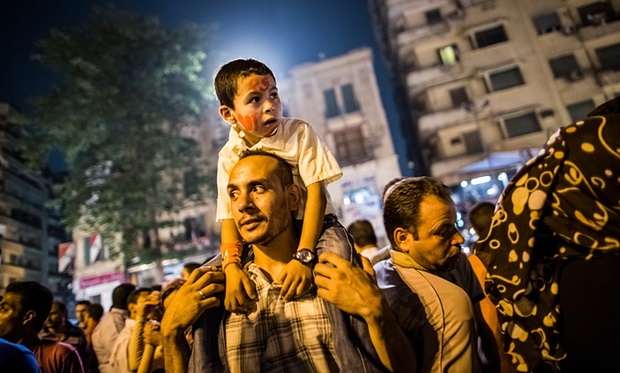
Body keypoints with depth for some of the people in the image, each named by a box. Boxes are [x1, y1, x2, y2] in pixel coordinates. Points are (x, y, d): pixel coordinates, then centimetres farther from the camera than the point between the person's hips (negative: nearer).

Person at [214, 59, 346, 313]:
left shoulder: (299, 133, -10)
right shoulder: (229, 156, -2)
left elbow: (316, 193, -20)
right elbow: (229, 217, -7)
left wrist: (304, 256, -32)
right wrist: (231, 266, -26)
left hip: (315, 226, -3)